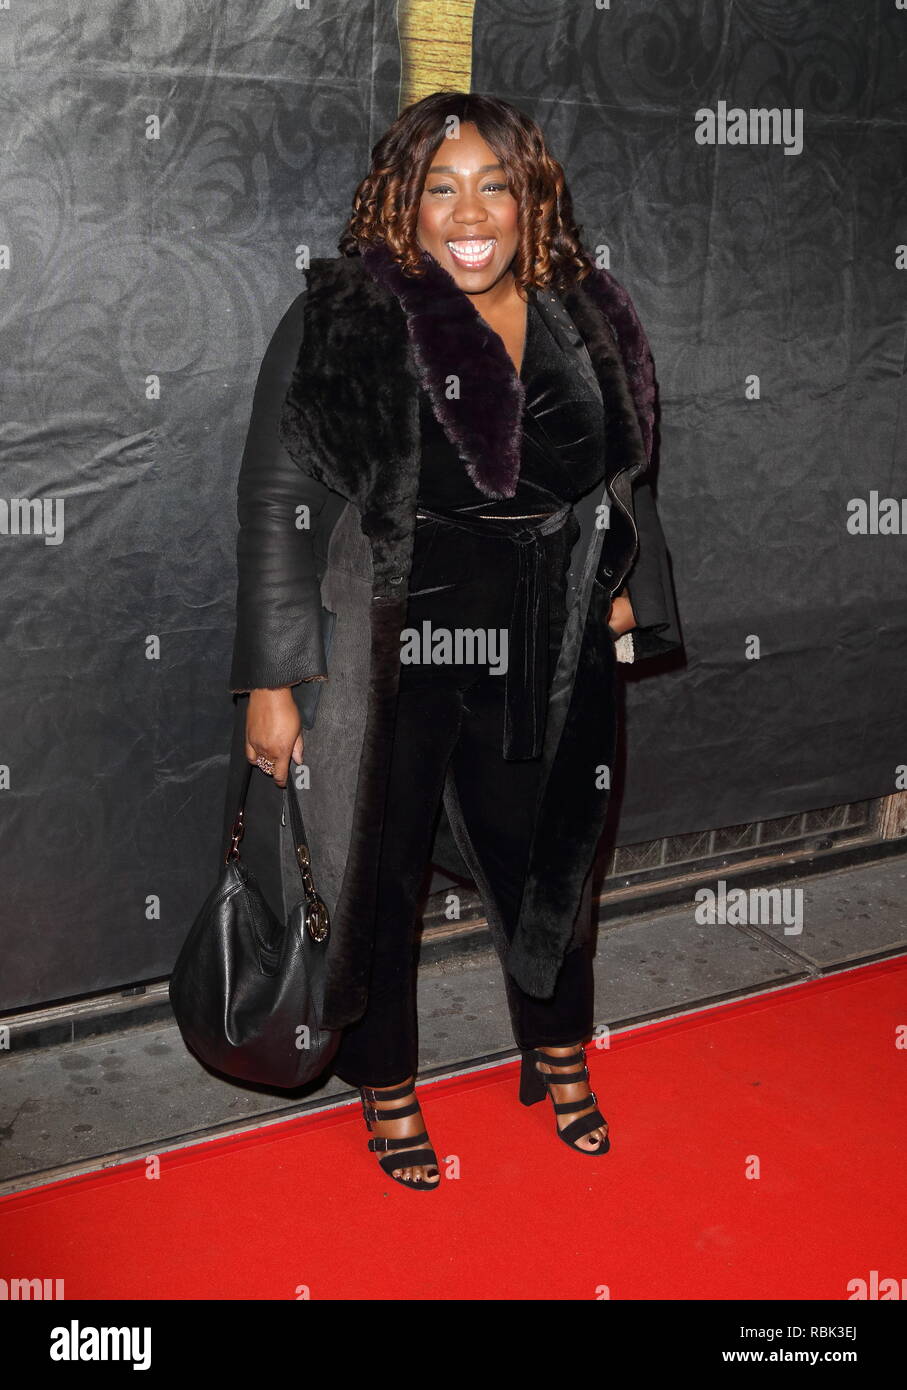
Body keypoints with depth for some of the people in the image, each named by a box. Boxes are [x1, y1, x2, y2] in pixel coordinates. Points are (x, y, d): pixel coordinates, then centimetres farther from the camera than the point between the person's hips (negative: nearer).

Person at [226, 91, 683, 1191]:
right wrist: (273, 682, -14)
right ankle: (387, 1094, 33)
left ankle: (560, 1061, 44)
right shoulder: (337, 325, -9)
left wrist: (621, 591, 10)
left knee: (547, 859, 19)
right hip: (387, 654, -4)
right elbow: (276, 503, -10)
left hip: (547, 656, 4)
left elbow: (620, 481, 18)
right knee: (379, 872, 9)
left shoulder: (582, 320, 5)